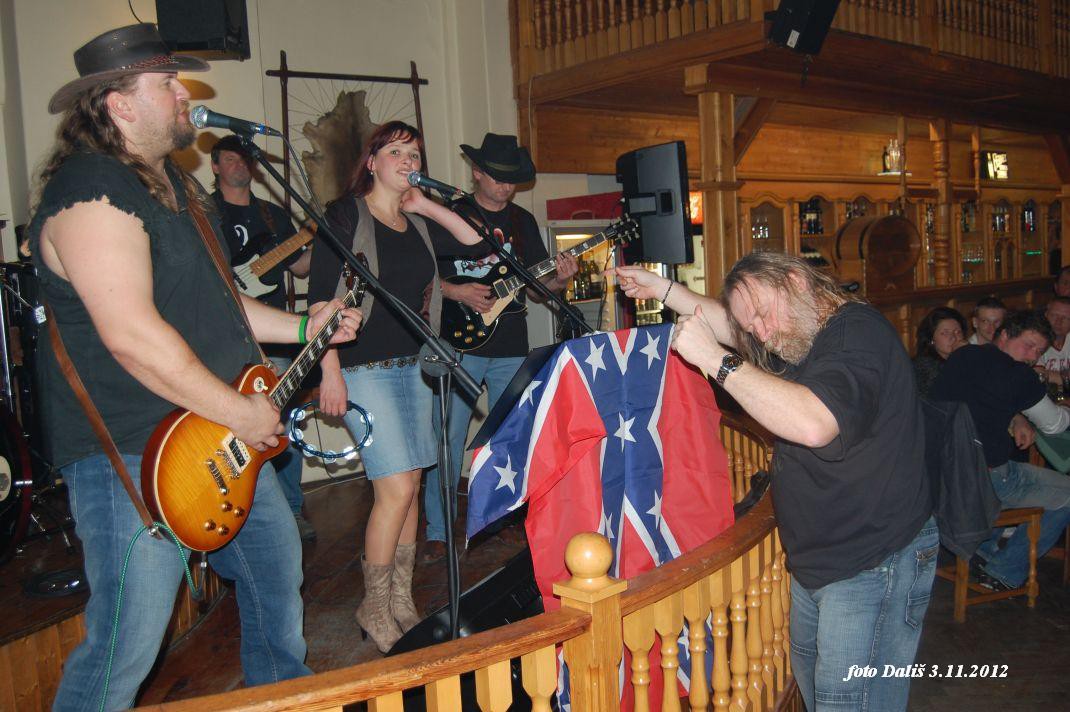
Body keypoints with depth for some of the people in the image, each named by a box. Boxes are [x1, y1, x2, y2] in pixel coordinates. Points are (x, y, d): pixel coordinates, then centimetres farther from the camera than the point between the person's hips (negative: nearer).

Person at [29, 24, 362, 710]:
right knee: (126, 648, -2)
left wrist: (301, 327, 15)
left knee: (277, 564, 22)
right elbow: (131, 334, -29)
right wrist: (241, 412, -23)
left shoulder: (171, 183, 14)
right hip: (132, 458, -10)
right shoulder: (91, 192, -19)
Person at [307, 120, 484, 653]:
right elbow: (321, 296, -9)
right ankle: (374, 608, 6)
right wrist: (330, 369, -15)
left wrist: (428, 207, 2)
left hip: (415, 365, 6)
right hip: (365, 367, -6)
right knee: (397, 487, -12)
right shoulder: (345, 215, -4)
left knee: (410, 485, 8)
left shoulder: (419, 222, 13)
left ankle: (401, 603, 20)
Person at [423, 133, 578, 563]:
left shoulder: (523, 221, 13)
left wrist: (558, 279, -8)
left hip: (511, 348, 4)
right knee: (448, 436, -4)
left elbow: (535, 281, 12)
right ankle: (438, 532, 5)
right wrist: (456, 291, -17)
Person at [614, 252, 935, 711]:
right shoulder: (800, 337, 8)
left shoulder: (858, 333, -23)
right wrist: (661, 289, 16)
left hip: (875, 565, -10)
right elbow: (724, 323, 23)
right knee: (809, 672, 22)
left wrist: (715, 359, -34)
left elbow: (813, 423, -39)